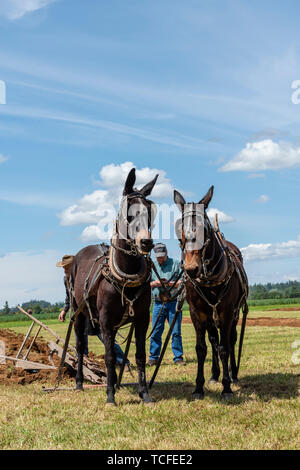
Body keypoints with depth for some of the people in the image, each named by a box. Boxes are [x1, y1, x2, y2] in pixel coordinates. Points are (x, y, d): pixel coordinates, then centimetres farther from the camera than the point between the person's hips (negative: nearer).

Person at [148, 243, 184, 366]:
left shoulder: (176, 264, 3)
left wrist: (174, 284, -19)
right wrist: (154, 283, -8)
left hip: (173, 302, -2)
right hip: (158, 303, 2)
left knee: (176, 332, -1)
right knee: (156, 332, 2)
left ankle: (178, 357, 6)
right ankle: (153, 357, 11)